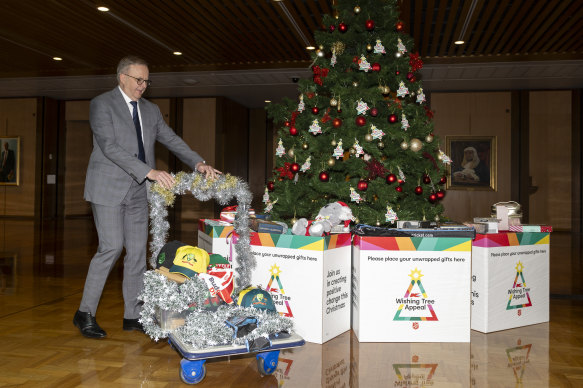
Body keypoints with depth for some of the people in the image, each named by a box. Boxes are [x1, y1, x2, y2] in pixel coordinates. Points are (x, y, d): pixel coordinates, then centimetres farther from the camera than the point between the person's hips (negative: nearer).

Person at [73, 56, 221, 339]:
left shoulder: (151, 110, 14)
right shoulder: (101, 104, -6)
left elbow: (172, 140, 10)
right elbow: (109, 146, -18)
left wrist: (198, 163, -9)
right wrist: (150, 172, -28)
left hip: (138, 191, 6)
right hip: (109, 188, -6)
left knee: (137, 251, 6)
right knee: (111, 247, -10)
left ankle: (133, 316, 15)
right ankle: (85, 313, 5)